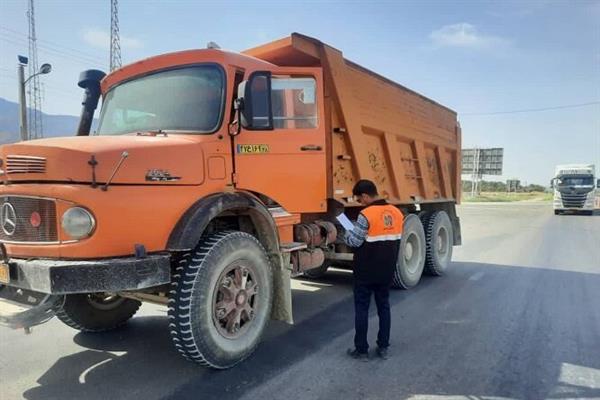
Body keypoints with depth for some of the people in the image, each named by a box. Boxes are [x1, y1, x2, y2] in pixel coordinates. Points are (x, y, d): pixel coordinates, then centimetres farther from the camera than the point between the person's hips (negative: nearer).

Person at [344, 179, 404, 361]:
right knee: (384, 307, 16)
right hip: (386, 271, 6)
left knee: (361, 309, 5)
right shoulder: (397, 213, 3)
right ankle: (383, 347, 23)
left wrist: (346, 234, 4)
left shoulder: (366, 215, -19)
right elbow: (396, 241, 10)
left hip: (366, 272, -6)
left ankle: (361, 350, 13)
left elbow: (354, 241, -17)